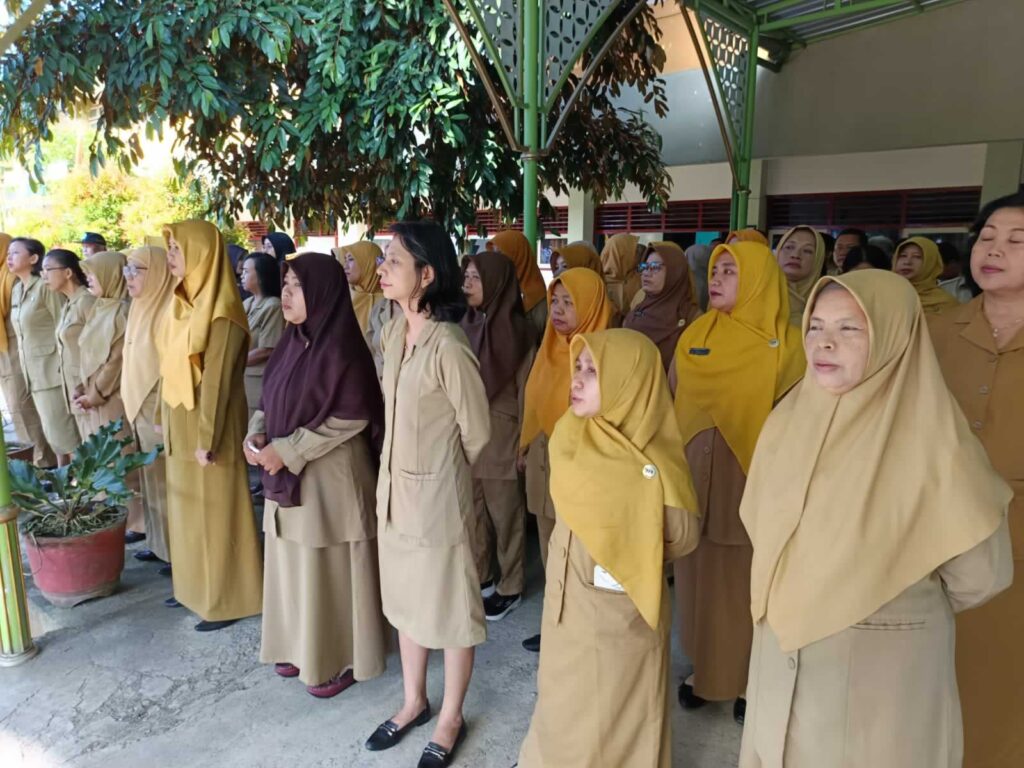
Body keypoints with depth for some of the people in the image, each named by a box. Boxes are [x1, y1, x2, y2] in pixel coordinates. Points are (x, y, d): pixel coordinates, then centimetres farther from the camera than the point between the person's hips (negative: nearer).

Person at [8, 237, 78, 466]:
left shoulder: (45, 286, -12)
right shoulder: (16, 290, 13)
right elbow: (21, 332, 17)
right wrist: (25, 366, 15)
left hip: (53, 369, -8)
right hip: (33, 371, 8)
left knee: (63, 429, -4)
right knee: (52, 429, 15)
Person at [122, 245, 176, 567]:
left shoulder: (168, 309, -18)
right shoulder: (141, 308, 11)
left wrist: (163, 409, -19)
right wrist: (132, 402, 17)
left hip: (162, 411, -9)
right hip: (140, 409, 9)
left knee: (170, 482, 1)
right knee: (152, 480, 16)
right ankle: (160, 543, 28)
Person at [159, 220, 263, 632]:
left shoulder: (221, 313, -19)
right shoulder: (182, 303, 8)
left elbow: (217, 379, -21)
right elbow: (171, 368, 12)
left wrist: (208, 439, -20)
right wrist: (165, 420, 14)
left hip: (207, 424, -9)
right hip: (180, 423, 9)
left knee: (214, 508, 2)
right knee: (187, 504, 18)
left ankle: (228, 599, 16)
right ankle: (194, 584, 34)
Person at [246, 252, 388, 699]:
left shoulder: (340, 349, -18)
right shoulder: (293, 341, 7)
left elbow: (351, 420, -20)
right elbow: (273, 400, 15)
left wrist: (287, 450, -18)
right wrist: (257, 434, -4)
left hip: (330, 477, -8)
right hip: (288, 473, 8)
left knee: (329, 570, 4)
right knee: (293, 565, 18)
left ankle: (340, 661, 22)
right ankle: (301, 648, 36)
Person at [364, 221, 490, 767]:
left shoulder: (447, 347, -23)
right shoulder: (395, 332, 1)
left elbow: (476, 432, -13)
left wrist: (441, 476, 4)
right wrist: (398, 474, 15)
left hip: (435, 495, -8)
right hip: (394, 488, 8)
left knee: (449, 609, 12)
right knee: (404, 600, 22)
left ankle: (450, 720, 33)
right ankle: (414, 702, 43)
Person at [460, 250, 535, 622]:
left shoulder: (514, 328, -12)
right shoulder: (468, 324, 5)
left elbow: (525, 389, -10)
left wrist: (524, 444, -8)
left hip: (500, 435, -6)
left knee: (504, 513, 7)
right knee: (474, 510, 15)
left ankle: (510, 587, 22)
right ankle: (479, 578, 31)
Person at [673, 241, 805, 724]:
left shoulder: (787, 344, -6)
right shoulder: (694, 336, 4)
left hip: (756, 483, -3)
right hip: (698, 480, 3)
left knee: (750, 585, 7)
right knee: (701, 580, 12)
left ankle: (752, 679, 27)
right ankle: (704, 669, 31)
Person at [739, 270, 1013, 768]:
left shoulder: (932, 439, -18)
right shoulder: (788, 420, -3)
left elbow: (980, 573, -10)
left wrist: (904, 611, 4)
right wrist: (798, 600, 10)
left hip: (884, 663, -4)